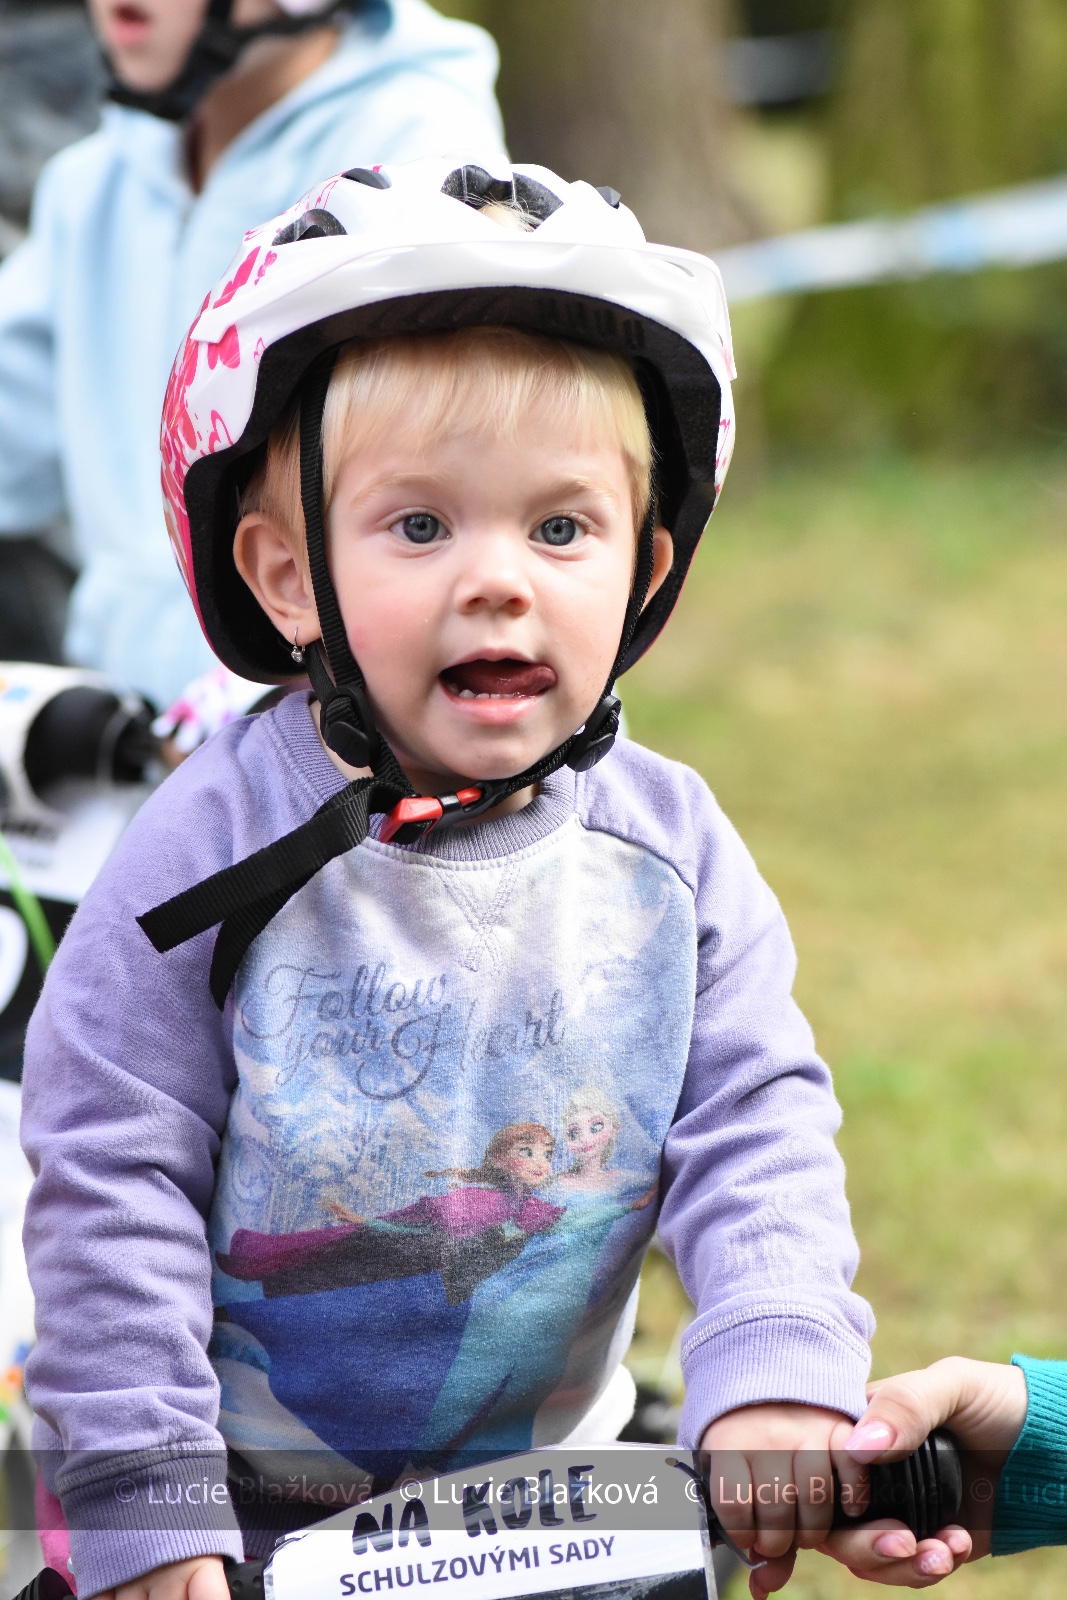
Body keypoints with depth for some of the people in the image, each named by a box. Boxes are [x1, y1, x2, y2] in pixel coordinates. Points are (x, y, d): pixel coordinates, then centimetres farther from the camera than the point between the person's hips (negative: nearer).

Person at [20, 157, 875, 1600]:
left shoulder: (669, 849, -6)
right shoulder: (215, 857, -16)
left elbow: (756, 1130, -4)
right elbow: (111, 1184, -15)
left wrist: (778, 1373, -21)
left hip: (553, 1474, 3)